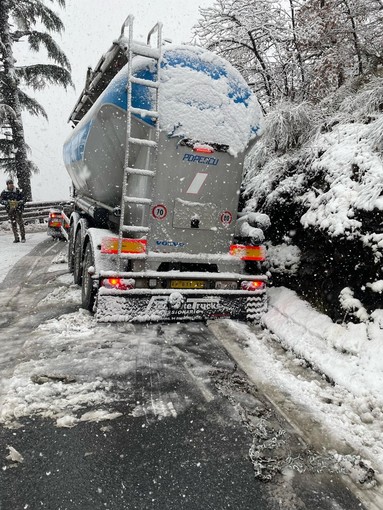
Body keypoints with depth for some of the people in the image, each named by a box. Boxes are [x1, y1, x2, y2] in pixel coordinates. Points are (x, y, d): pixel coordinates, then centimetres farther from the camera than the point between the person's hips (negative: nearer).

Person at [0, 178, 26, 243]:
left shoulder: (17, 191, 1)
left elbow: (23, 198, 5)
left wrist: (20, 202, -16)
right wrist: (7, 202, -21)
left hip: (18, 209, -2)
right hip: (10, 210, 2)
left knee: (20, 222, -8)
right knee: (13, 224, 4)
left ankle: (23, 237, 1)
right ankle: (16, 238, 12)